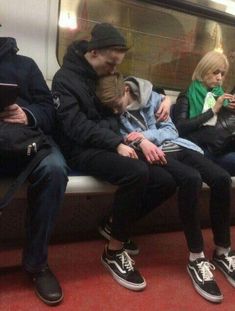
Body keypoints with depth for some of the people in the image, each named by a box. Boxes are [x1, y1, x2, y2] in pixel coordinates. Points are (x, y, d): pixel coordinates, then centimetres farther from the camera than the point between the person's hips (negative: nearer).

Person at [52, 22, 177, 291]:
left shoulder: (106, 77, 16)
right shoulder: (66, 78, -5)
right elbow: (76, 125, -17)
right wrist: (116, 144, -27)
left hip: (107, 147, 7)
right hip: (81, 151, -7)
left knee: (166, 182, -9)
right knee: (136, 172, -34)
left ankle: (116, 224, 9)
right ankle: (114, 251, -15)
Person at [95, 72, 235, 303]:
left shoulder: (152, 97, 5)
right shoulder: (111, 112, 2)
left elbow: (171, 131, 3)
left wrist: (145, 135, -14)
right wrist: (141, 143, -21)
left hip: (174, 146, 4)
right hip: (153, 153, -4)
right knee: (191, 179, -33)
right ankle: (196, 258, -20)